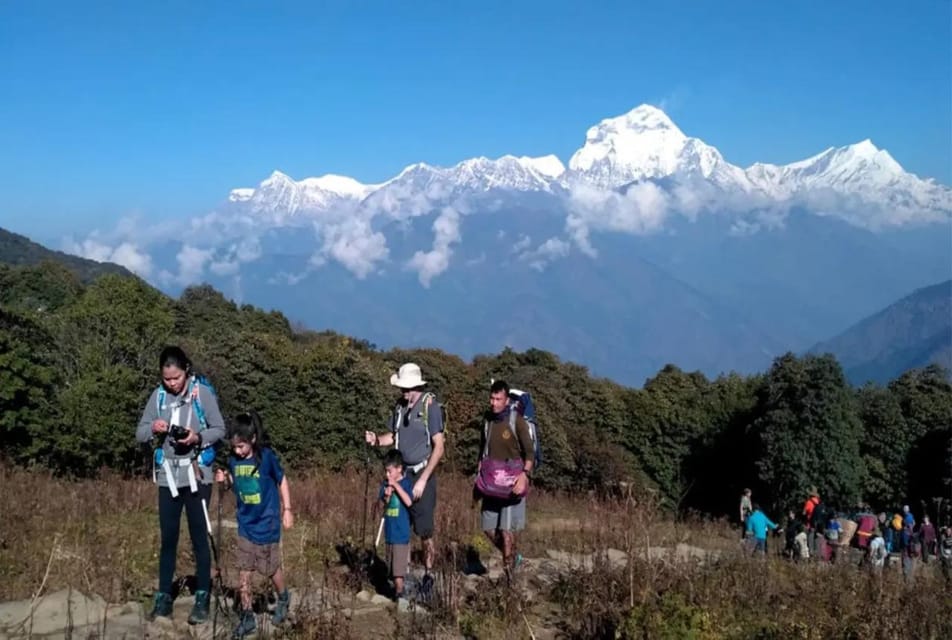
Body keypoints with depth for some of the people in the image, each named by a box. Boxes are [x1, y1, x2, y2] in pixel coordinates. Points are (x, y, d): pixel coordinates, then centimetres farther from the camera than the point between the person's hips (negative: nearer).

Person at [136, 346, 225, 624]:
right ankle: (163, 597, 19)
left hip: (197, 476, -3)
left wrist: (198, 438, -21)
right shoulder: (158, 396, 3)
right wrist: (153, 428, -16)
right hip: (168, 476, 3)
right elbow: (140, 434, 6)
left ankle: (202, 598, 12)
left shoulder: (203, 393, -7)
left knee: (199, 538, 4)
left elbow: (219, 429, -3)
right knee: (168, 538, 10)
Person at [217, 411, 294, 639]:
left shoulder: (267, 456, -17)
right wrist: (225, 480, -12)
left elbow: (282, 481, -4)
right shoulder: (233, 460, -5)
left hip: (267, 523, -4)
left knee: (271, 568, 10)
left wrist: (287, 509, -3)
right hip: (245, 524, 4)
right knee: (243, 572, 3)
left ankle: (283, 599, 38)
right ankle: (247, 617, 13)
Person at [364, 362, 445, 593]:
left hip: (423, 474, -5)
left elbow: (439, 447, -13)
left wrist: (423, 480, -16)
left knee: (425, 531, 0)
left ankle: (428, 574, 16)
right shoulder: (400, 406, 5)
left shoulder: (430, 406, -12)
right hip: (403, 473, 5)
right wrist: (377, 439, -6)